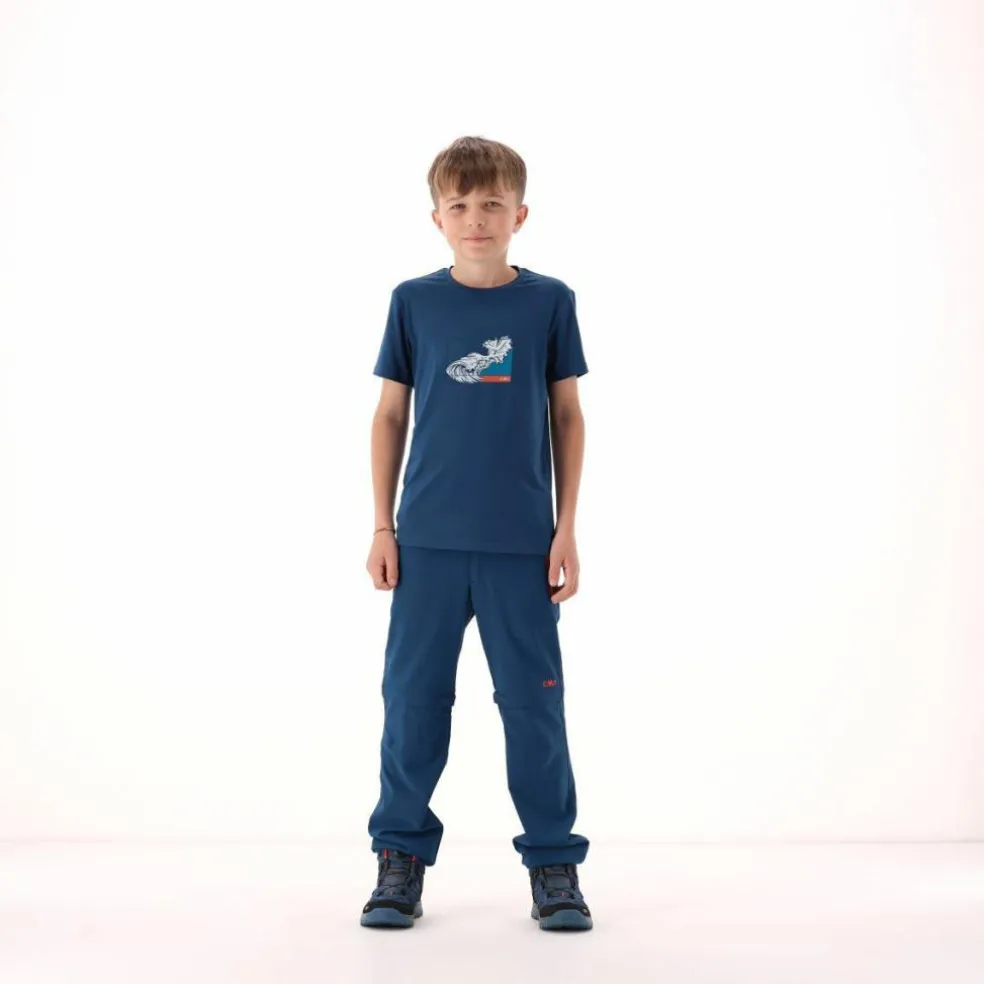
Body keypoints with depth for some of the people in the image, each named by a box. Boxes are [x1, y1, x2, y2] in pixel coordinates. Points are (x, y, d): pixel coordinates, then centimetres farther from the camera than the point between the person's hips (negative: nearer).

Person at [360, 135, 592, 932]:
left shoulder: (549, 301, 1)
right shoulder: (413, 302, 3)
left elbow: (567, 416, 5)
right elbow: (390, 415, 7)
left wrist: (566, 529, 1)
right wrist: (382, 527, 3)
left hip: (521, 543, -1)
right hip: (428, 540, 1)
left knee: (533, 702, 4)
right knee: (413, 697, 6)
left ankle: (554, 865, 17)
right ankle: (401, 859, 20)